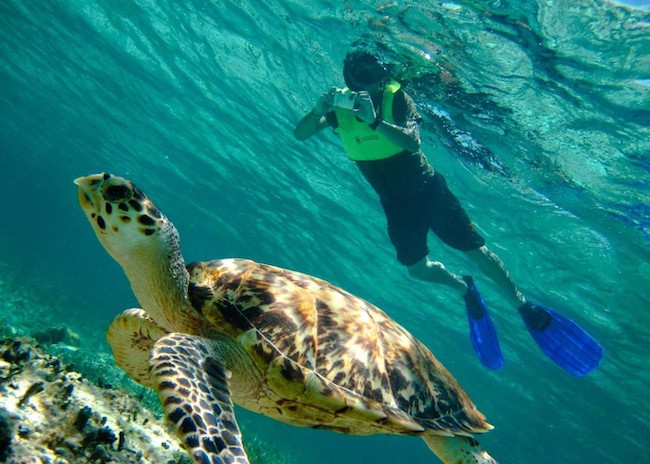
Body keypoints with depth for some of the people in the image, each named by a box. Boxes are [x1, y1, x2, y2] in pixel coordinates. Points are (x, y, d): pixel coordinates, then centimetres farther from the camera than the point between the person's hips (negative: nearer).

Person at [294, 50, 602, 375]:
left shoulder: (396, 98, -19)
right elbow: (299, 134, -19)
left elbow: (412, 141, -34)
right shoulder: (341, 106, -9)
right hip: (395, 204, 4)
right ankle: (466, 291, 37)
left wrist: (375, 120, -47)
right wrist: (320, 108, -37)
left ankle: (526, 308, 16)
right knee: (417, 269, 6)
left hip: (428, 190, -4)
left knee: (477, 251, -3)